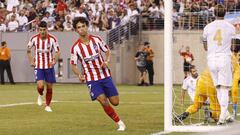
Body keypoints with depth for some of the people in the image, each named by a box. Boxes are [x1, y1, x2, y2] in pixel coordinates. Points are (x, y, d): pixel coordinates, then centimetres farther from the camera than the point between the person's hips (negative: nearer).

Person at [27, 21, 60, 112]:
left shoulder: (52, 39, -11)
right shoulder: (34, 39, -8)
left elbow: (57, 52, -6)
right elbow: (28, 49, 10)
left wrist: (54, 61, -24)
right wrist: (31, 61, 1)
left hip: (49, 66, 1)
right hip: (38, 66, -1)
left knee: (49, 87, 5)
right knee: (40, 86, -18)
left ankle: (47, 106, 24)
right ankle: (40, 95, 17)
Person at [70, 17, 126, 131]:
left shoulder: (96, 39, -4)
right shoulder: (76, 47, -9)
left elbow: (107, 51, 10)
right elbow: (73, 65, -1)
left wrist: (106, 61, -11)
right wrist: (79, 75, -21)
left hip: (105, 75, 2)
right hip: (91, 79, -2)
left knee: (115, 102, 0)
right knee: (104, 102, -18)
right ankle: (119, 122, 1)